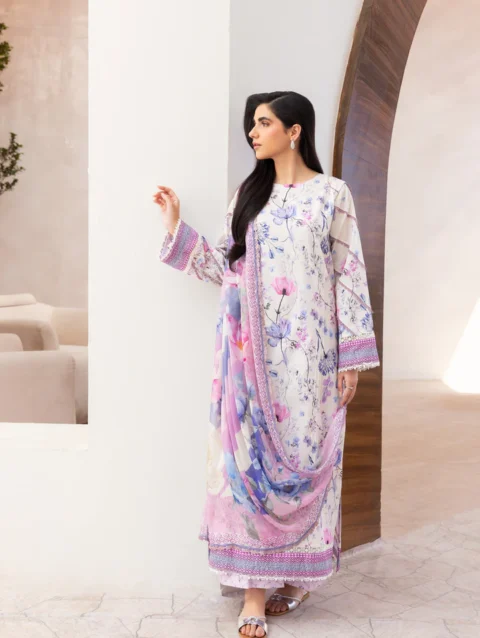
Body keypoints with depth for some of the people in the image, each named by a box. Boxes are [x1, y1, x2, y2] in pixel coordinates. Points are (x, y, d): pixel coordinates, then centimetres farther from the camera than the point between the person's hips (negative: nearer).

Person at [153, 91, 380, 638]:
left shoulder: (332, 193, 1)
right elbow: (225, 268, 10)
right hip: (252, 351, 3)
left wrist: (351, 355, -6)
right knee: (251, 455, 0)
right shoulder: (248, 194, 13)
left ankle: (300, 575, 22)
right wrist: (177, 229, 6)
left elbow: (349, 275, -2)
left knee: (303, 454, 3)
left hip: (308, 351, -3)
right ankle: (255, 590, 6)